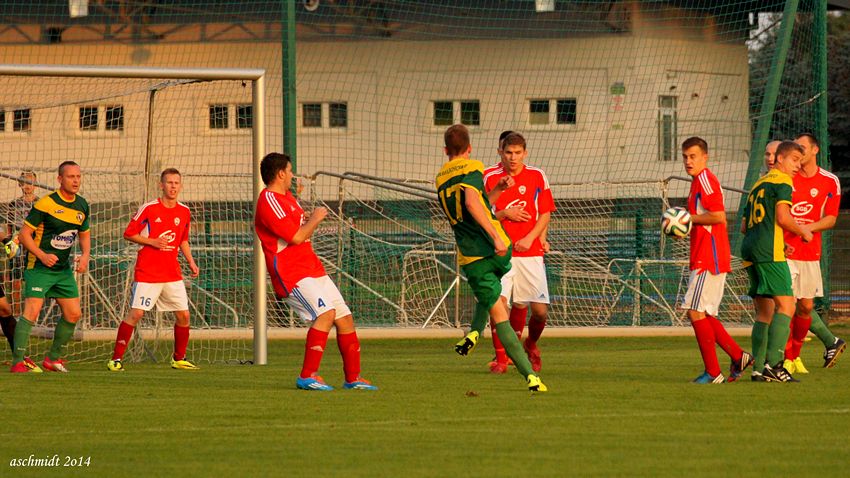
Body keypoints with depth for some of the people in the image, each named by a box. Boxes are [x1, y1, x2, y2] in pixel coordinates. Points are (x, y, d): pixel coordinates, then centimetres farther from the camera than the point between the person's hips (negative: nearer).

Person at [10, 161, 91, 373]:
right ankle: (17, 362, -17)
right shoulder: (46, 204, -15)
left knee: (73, 314, 7)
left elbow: (84, 234, 21)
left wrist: (85, 256, 2)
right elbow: (24, 234, -13)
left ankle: (53, 358, 22)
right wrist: (42, 255, -24)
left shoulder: (82, 205, 7)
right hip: (39, 268, -7)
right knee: (32, 311, -18)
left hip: (63, 269, 7)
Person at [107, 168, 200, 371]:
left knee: (183, 315, 1)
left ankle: (179, 359, 18)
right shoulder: (149, 208, -7)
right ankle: (116, 359, -6)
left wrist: (191, 262, 9)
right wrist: (151, 242, -15)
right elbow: (128, 233, -3)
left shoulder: (184, 212, 8)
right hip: (147, 273, -5)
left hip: (173, 274, 5)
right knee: (136, 313, -11)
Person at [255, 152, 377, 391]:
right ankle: (307, 376, -25)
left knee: (344, 317, 7)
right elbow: (296, 237, -19)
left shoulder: (286, 197, 19)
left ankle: (353, 377, 16)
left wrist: (313, 219, 14)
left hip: (313, 270, 10)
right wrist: (315, 219, -4)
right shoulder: (269, 202, -13)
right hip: (292, 274, -10)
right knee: (326, 313, -26)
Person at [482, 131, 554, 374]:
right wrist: (503, 214, -14)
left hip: (530, 252, 1)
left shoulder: (537, 176, 6)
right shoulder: (489, 177, 3)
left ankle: (531, 345, 28)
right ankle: (501, 358, -4)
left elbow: (545, 214, 7)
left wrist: (530, 238, -8)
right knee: (498, 302, -17)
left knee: (540, 309, -2)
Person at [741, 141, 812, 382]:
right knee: (786, 304, -12)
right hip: (769, 253, -9)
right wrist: (803, 232, 3)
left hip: (750, 250, 9)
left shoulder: (758, 184, 25)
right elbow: (782, 218, -13)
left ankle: (759, 368, 6)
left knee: (764, 312, 11)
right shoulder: (782, 181, -1)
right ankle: (773, 362, -24)